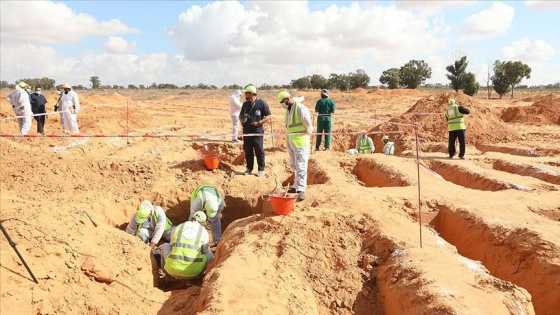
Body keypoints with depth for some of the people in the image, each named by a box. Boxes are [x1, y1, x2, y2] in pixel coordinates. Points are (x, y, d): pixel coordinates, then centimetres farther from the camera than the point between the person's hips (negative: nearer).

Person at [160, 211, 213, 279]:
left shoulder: (177, 228, 11)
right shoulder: (203, 231, 6)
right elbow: (206, 250, 20)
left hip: (173, 268, 1)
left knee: (165, 246, 30)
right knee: (210, 255, 26)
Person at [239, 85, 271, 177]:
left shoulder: (262, 103, -7)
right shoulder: (245, 104, 11)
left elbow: (268, 116, -5)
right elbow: (241, 115, 22)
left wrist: (259, 123, -17)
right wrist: (242, 119, -1)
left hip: (257, 132, -6)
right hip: (246, 131, 6)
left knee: (259, 152, 1)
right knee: (247, 151, 11)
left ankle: (261, 170, 11)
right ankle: (249, 168, 23)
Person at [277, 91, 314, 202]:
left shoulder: (300, 107, -15)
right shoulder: (288, 109, 13)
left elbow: (308, 122, -16)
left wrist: (307, 132, -2)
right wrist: (290, 135, 10)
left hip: (300, 141, -9)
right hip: (290, 141, 9)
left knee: (300, 166, -8)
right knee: (294, 166, 17)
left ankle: (301, 190, -7)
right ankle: (296, 186, 29)